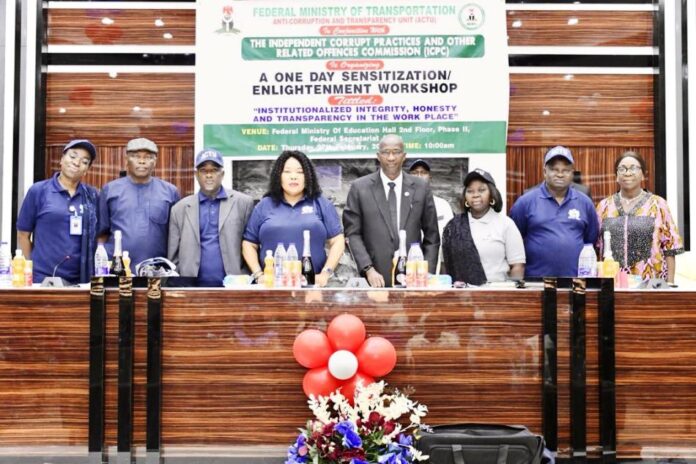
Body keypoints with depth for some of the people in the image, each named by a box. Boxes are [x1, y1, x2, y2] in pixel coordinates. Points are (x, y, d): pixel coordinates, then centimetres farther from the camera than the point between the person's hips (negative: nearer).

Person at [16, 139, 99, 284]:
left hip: (82, 279, 2)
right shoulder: (38, 191, 0)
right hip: (43, 278, -2)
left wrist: (98, 269, 5)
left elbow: (99, 235, 13)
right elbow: (23, 234, 4)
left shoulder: (92, 195, 7)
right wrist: (32, 269, 3)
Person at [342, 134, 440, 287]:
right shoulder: (359, 188, 1)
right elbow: (353, 234, 0)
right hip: (375, 279, -1)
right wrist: (368, 269, -11)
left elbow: (431, 237, 8)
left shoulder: (421, 187, 5)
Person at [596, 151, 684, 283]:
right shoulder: (604, 206, 9)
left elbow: (670, 248, 2)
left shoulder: (658, 204, 3)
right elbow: (596, 247, 11)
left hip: (650, 281, -1)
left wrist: (670, 283, -2)